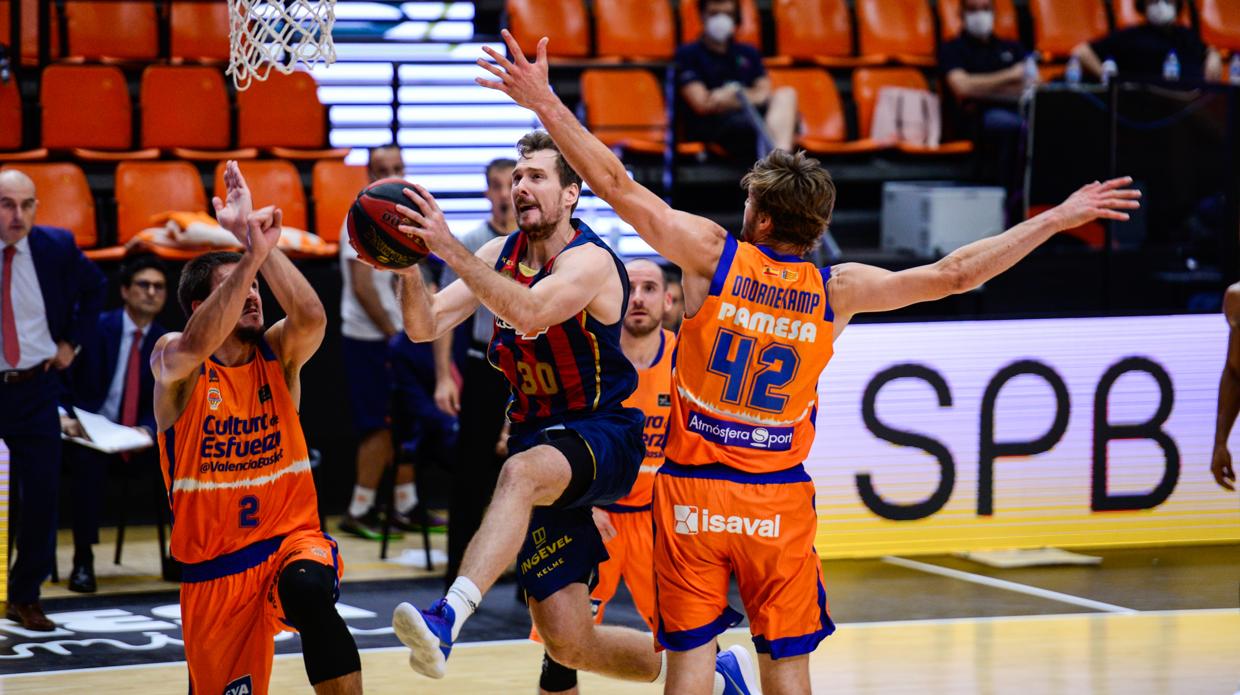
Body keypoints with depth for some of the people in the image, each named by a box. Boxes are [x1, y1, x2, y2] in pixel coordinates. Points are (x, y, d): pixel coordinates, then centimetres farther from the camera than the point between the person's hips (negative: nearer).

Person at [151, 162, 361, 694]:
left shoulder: (277, 354, 1)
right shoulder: (174, 362, -6)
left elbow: (311, 318, -22)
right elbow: (198, 344, -31)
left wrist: (259, 244, -27)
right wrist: (252, 253, -39)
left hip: (292, 538, 0)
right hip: (213, 568, 0)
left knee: (310, 590, -35)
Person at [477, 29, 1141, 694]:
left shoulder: (713, 253, -7)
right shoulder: (836, 290, -2)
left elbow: (616, 185, -10)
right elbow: (955, 274, 0)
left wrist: (545, 103, -7)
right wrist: (1058, 218, 6)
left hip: (693, 490, -1)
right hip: (780, 499, 1)